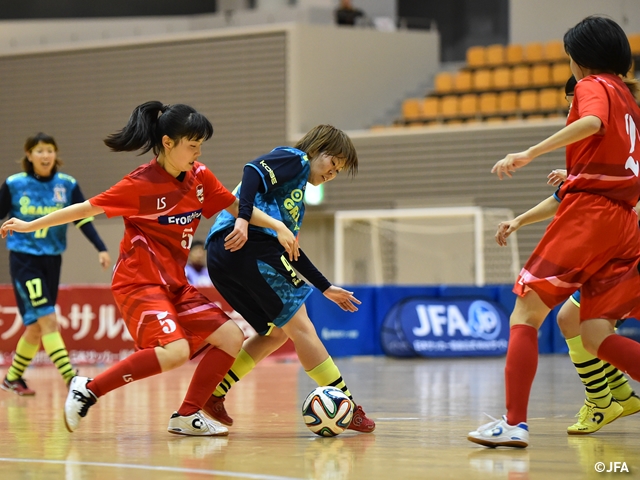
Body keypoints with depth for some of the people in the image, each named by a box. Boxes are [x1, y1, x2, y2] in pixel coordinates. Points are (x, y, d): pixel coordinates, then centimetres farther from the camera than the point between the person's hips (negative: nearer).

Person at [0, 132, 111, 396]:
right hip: (24, 258, -4)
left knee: (37, 326, 10)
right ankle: (72, 381, -20)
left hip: (52, 260, 4)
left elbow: (83, 219, 0)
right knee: (47, 320, -15)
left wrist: (101, 248, -12)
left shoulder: (68, 185, -1)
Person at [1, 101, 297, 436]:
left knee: (231, 339, -4)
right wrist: (29, 225, -1)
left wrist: (277, 225, 1)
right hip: (138, 282, -8)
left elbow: (236, 207, 16)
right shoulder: (141, 185, -13)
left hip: (175, 284, 8)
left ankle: (187, 417, 6)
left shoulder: (199, 176, 4)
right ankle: (88, 390, -16)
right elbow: (87, 208, -6)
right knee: (175, 351, -28)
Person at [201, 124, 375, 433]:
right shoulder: (295, 159, 6)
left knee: (276, 333, 18)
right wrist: (243, 218, -29)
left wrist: (325, 288, 36)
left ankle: (211, 393, 13)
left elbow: (288, 248, 34)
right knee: (300, 325, -6)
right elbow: (253, 171, -14)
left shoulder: (298, 191, 32)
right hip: (250, 246, -10)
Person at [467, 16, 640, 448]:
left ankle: (515, 423, -17)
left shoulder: (593, 87, 0)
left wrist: (530, 153, -27)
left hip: (587, 210, -8)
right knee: (596, 337, 6)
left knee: (525, 314, -7)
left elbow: (592, 122, -24)